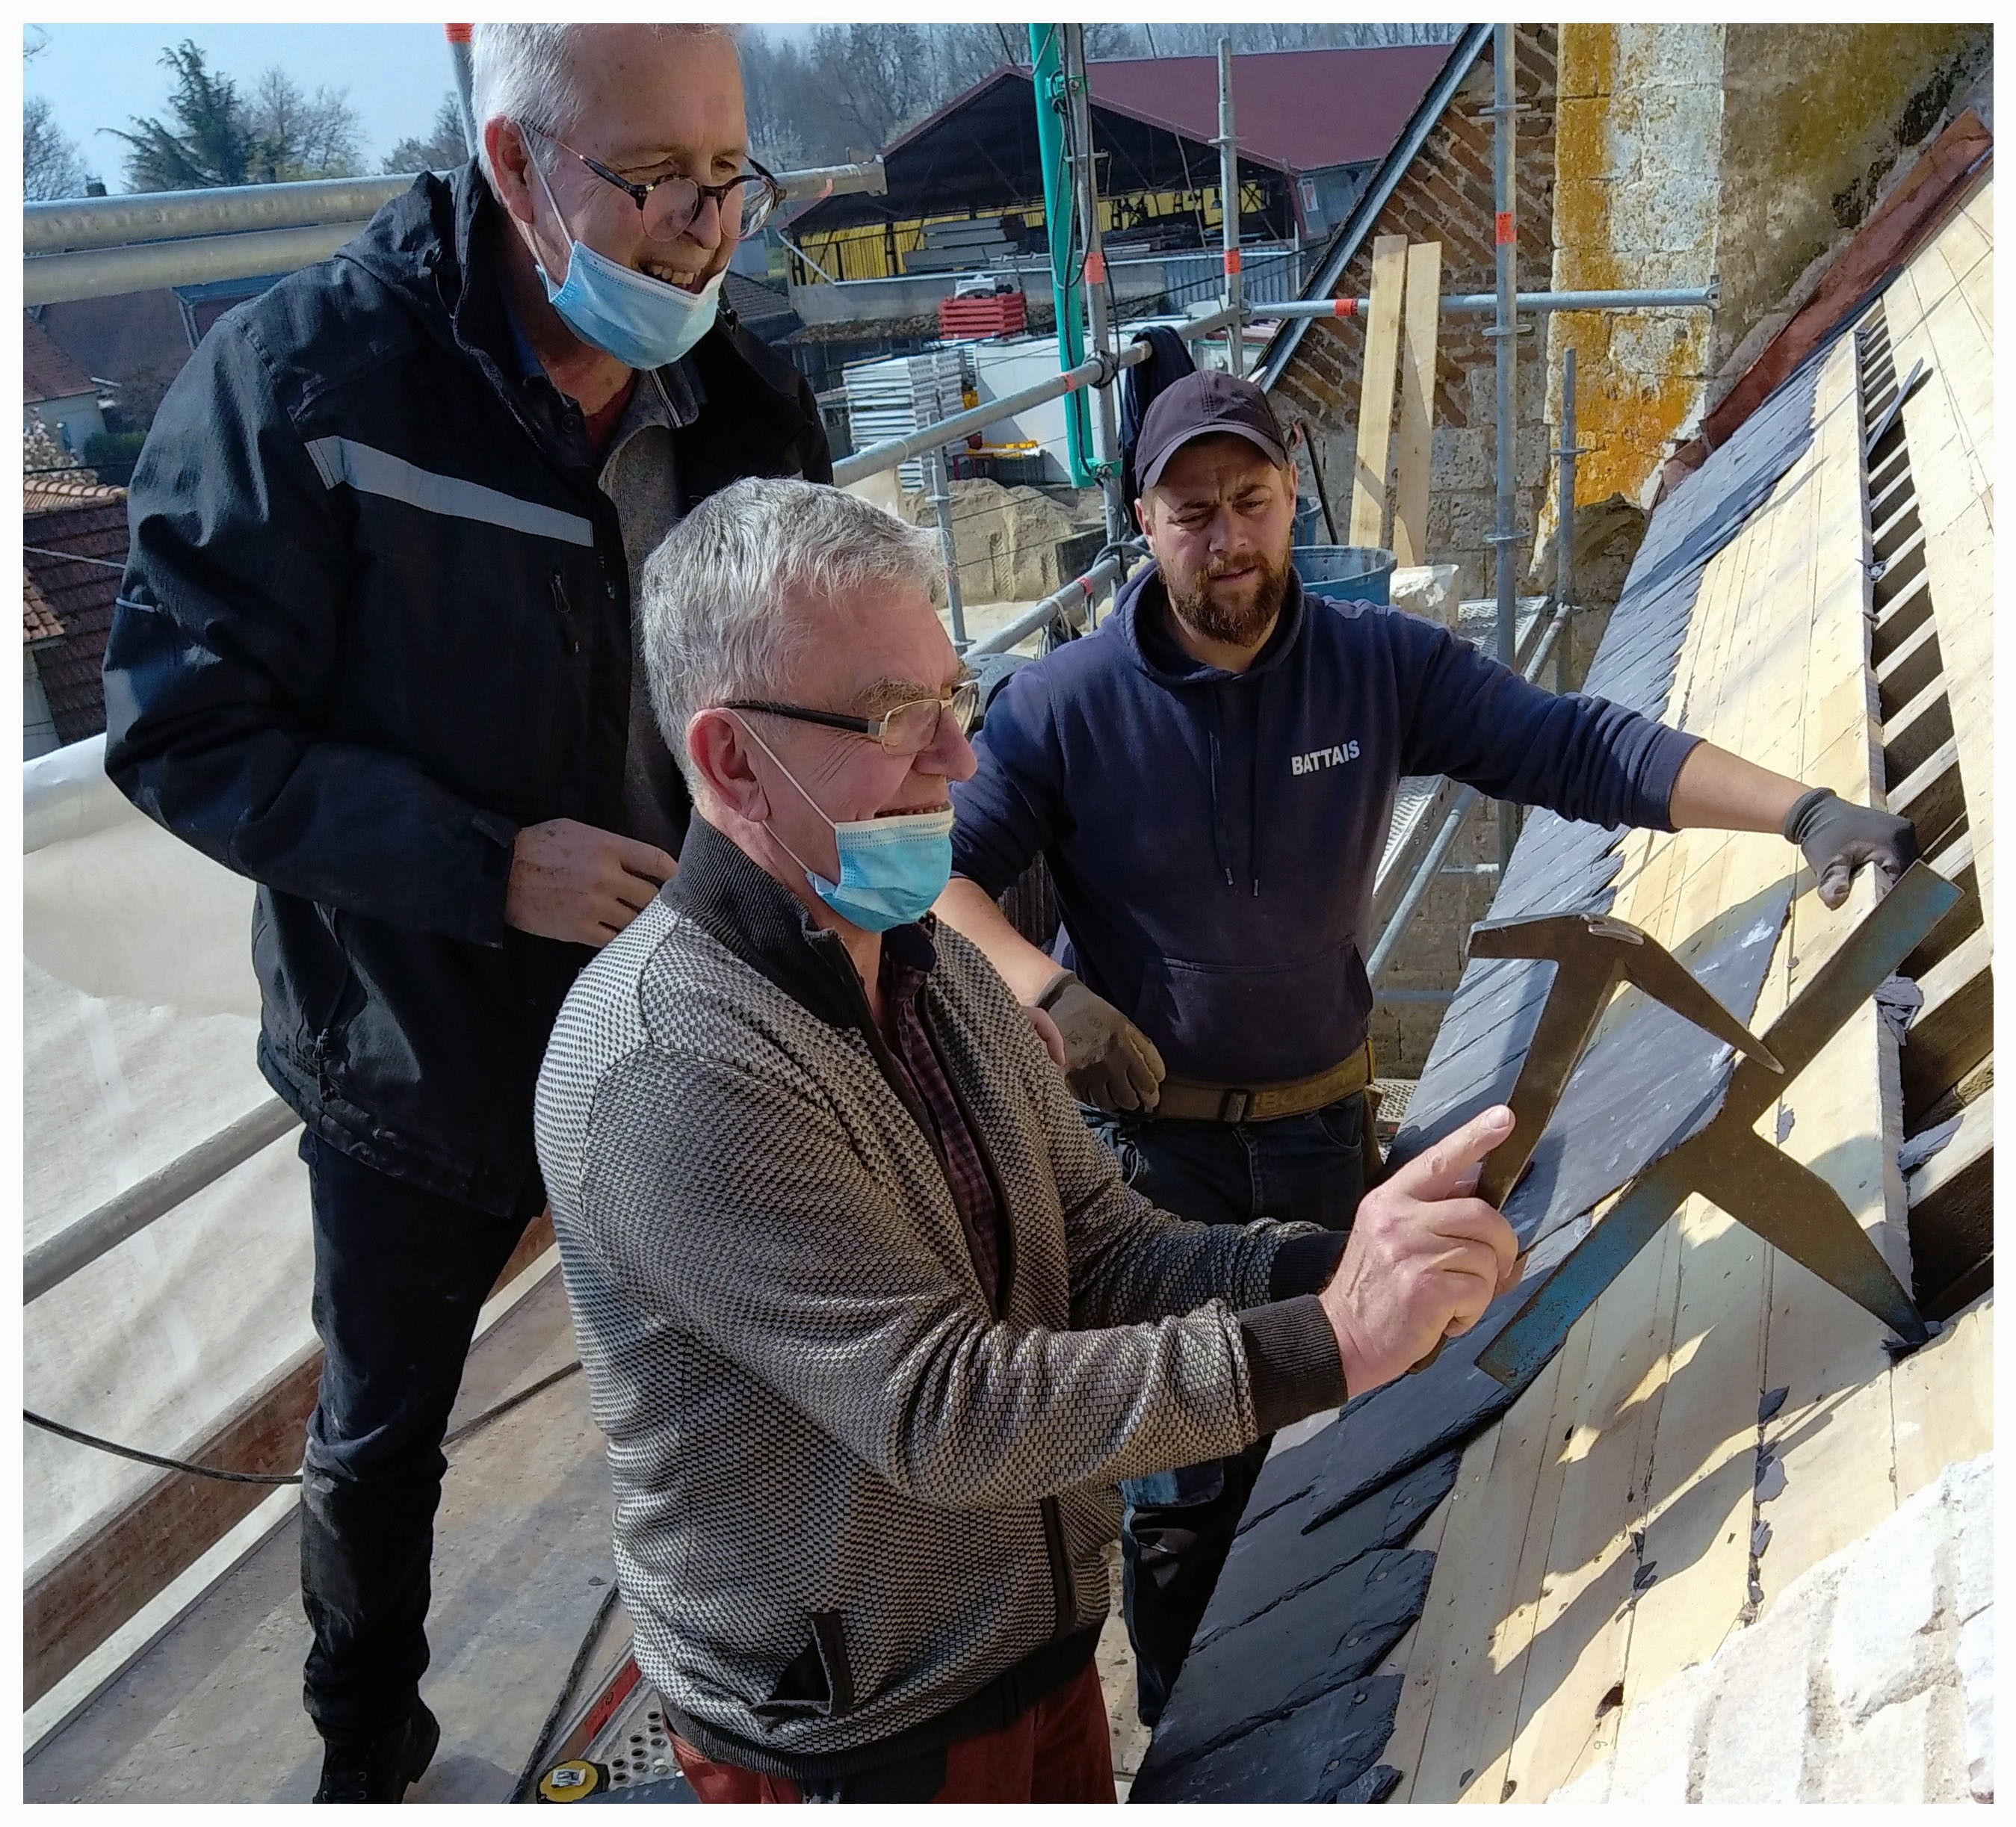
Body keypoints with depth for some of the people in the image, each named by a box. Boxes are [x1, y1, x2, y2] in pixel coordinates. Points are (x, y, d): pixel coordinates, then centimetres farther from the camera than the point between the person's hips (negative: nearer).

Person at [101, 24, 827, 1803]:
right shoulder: (303, 380, -20)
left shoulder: (751, 405, -6)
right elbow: (187, 728, -20)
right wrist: (487, 867, -28)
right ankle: (368, 1735, 51)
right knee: (381, 1433, 21)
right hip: (422, 1045, -2)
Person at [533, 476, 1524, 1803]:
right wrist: (1327, 1344, -33)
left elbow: (1104, 1253, -3)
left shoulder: (937, 963, -1)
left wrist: (1337, 1266, -20)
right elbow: (943, 1413, -30)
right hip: (853, 1735, -7)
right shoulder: (668, 1073, -28)